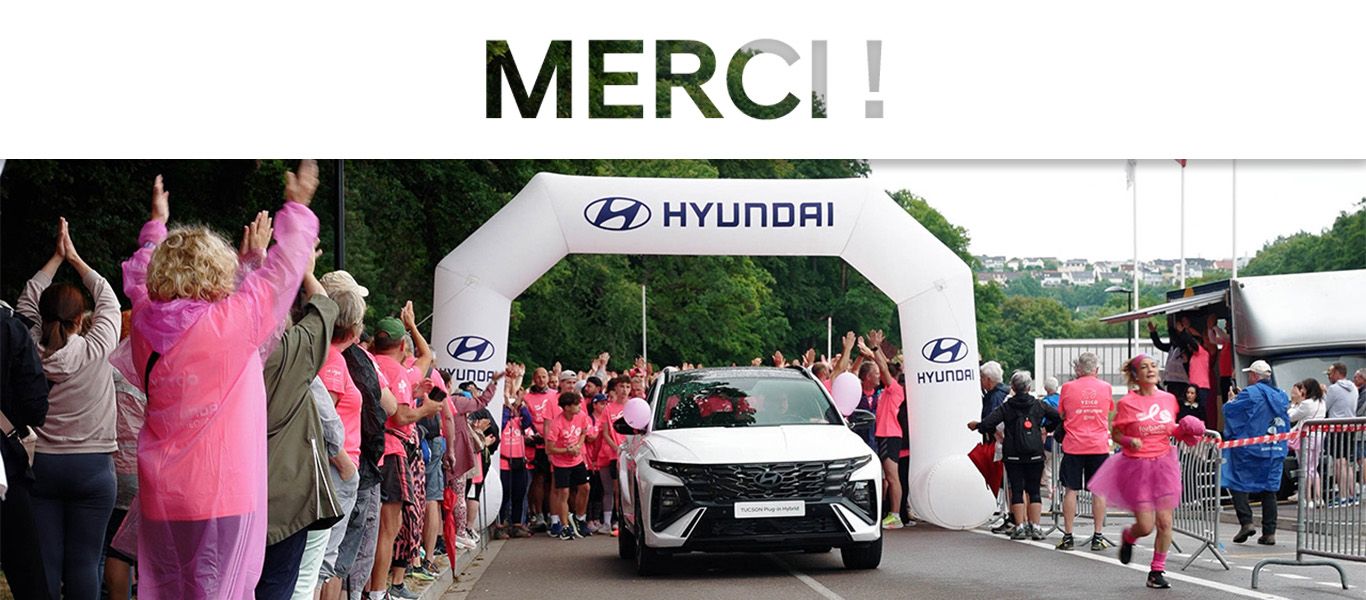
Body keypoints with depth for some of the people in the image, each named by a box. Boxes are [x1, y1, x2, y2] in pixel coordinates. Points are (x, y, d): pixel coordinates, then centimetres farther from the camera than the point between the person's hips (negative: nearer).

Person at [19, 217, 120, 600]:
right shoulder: (95, 351, -9)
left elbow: (27, 300, 15)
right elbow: (108, 301, 7)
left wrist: (57, 258, 21)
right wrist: (74, 259, 17)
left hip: (39, 465, 2)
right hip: (92, 467, -2)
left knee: (43, 560, 2)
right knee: (83, 561, 0)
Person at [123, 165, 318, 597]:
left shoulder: (145, 326, 2)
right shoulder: (231, 322, -12)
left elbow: (138, 280, 24)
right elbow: (282, 271, 0)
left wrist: (157, 224, 40)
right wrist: (297, 208, 15)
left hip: (159, 497, 6)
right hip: (222, 496, -6)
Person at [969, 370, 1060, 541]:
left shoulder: (1006, 407, -2)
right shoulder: (1038, 405, 3)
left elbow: (987, 424, -9)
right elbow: (1059, 417, 2)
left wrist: (975, 426, 12)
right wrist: (1047, 429, 19)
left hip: (1013, 455, -1)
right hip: (1035, 454, 1)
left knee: (1017, 490, 4)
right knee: (1034, 490, 6)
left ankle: (1020, 527, 1)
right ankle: (1035, 527, 2)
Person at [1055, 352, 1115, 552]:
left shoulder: (1068, 388, -2)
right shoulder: (1105, 388, 3)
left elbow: (1061, 414, 8)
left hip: (1073, 445, -1)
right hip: (1099, 445, 1)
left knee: (1071, 490, 4)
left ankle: (1067, 536, 5)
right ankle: (1098, 537, 4)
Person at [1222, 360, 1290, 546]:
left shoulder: (1250, 393, -11)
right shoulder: (1281, 396, 10)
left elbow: (1229, 410, -4)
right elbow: (1286, 424, 20)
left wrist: (1232, 400, 15)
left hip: (1249, 448, -6)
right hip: (1275, 450, 6)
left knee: (1238, 484, 2)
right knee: (1269, 489, 8)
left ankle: (1246, 522, -13)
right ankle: (1269, 532, 5)